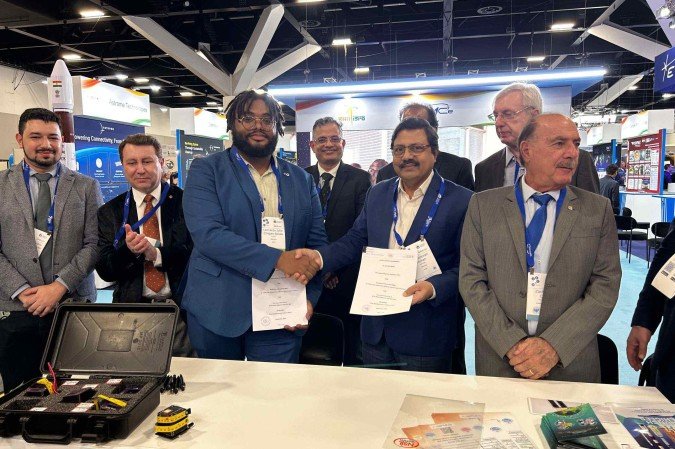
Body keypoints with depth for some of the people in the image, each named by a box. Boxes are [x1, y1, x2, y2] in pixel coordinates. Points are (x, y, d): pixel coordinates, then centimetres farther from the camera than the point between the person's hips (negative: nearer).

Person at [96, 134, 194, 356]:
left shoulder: (185, 201, 0)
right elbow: (105, 271, 2)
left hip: (184, 307, -1)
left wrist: (156, 253, -19)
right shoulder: (110, 211, 7)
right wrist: (128, 249, -18)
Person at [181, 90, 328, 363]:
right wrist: (277, 259, -23)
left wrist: (309, 298, -7)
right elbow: (207, 234, -15)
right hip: (217, 311, -2)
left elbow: (317, 243, 8)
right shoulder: (205, 170, -1)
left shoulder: (301, 180, 10)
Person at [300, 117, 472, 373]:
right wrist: (320, 257, -7)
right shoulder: (377, 194, 9)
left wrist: (434, 287, -25)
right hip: (376, 329, 5)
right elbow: (356, 241, 10)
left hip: (426, 334, -4)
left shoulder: (461, 200, -8)